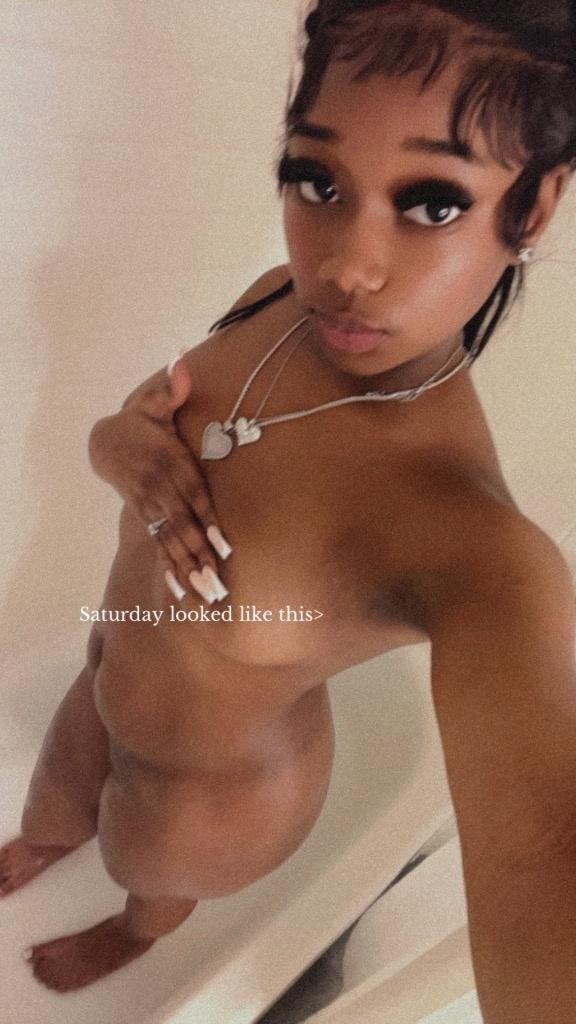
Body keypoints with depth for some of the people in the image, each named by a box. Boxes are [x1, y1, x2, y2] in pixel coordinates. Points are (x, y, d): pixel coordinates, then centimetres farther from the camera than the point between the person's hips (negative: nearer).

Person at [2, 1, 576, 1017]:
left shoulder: (480, 555, -40)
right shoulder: (285, 295, -19)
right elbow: (118, 428, -6)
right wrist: (126, 442, -29)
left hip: (212, 777, -5)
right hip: (111, 676, 5)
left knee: (151, 871, 34)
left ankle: (142, 933, 73)